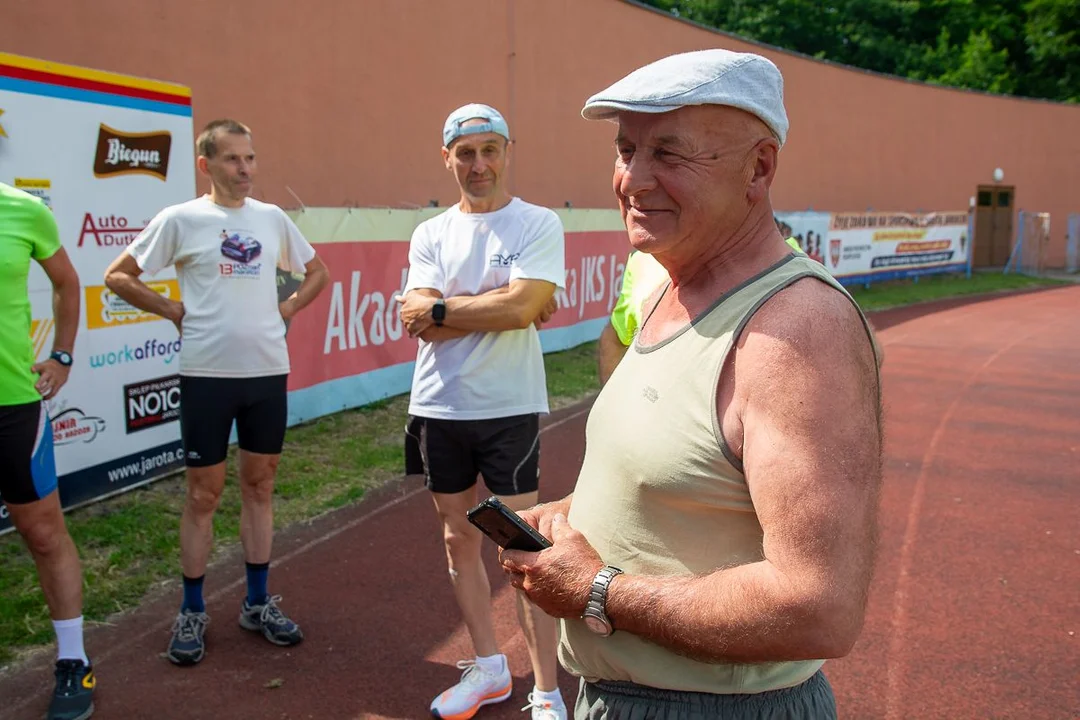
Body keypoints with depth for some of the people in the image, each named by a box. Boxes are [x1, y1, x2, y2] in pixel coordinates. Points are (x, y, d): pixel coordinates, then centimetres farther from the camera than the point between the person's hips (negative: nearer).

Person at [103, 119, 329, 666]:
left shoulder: (273, 218, 7)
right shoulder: (179, 219, -3)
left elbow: (317, 273, 19)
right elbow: (118, 277, 1)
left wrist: (286, 310, 6)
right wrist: (173, 311, -5)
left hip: (268, 372, 4)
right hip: (206, 374, -3)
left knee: (259, 485, 11)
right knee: (204, 493, 3)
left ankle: (258, 602, 24)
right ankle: (192, 612, 17)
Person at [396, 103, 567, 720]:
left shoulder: (539, 224, -4)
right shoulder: (431, 234, 7)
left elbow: (523, 307, -19)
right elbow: (420, 325, -6)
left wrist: (441, 309, -11)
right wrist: (498, 305, -14)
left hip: (509, 409, -5)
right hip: (438, 409, 5)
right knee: (459, 540, 14)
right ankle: (489, 668, 32)